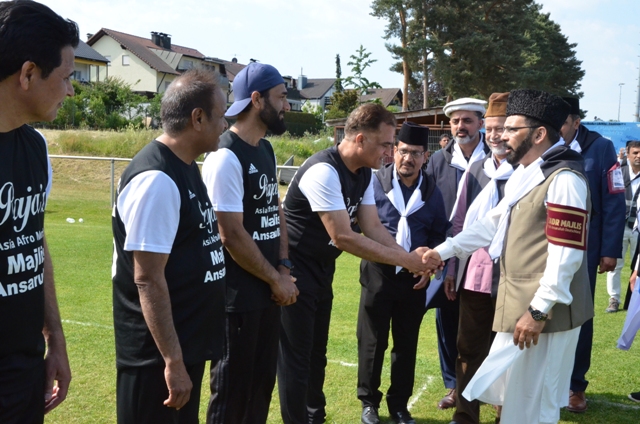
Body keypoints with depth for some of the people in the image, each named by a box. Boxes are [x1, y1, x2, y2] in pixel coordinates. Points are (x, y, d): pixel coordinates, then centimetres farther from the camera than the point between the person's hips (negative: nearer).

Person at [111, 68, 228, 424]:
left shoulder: (186, 167, 8)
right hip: (158, 354, -9)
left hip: (187, 343, 9)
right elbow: (148, 280, -24)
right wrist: (172, 361, -22)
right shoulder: (156, 180, -22)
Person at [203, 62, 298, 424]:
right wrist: (276, 279, -11)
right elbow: (232, 236, -20)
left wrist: (284, 268, 2)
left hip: (269, 291, 9)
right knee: (234, 386, 6)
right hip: (239, 296, -8)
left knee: (263, 380, 18)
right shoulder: (226, 157, -18)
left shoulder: (266, 150, 10)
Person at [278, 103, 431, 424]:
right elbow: (343, 237, -28)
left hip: (322, 273, 9)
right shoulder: (324, 171, -26)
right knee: (296, 360, 1)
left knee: (317, 355, 19)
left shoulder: (364, 173, 3)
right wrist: (404, 260, -23)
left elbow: (373, 227, 1)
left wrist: (411, 257, -15)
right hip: (295, 274, -9)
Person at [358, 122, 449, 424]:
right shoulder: (375, 183, -7)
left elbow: (439, 233, 10)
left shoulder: (432, 191, 3)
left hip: (414, 277, 3)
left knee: (406, 343, 12)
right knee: (372, 340, 7)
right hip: (378, 273, -2)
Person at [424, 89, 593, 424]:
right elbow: (492, 224, 19)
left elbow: (566, 255, -23)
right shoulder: (525, 176, 14)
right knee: (514, 393, 21)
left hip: (542, 310, -10)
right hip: (519, 303, 10)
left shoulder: (563, 179, -19)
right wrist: (443, 251, 12)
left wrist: (539, 310, -22)